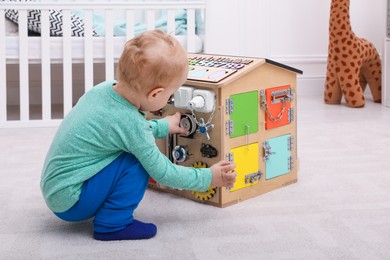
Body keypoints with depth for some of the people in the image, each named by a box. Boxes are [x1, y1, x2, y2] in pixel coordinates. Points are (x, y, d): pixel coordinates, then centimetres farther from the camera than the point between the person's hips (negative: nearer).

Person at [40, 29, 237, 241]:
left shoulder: (105, 88, -2)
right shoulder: (130, 123, -25)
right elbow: (162, 173, -14)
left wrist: (162, 127, 26)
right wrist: (208, 178, -2)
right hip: (70, 202, -9)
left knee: (137, 148, 13)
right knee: (139, 160, -17)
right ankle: (112, 224, -7)